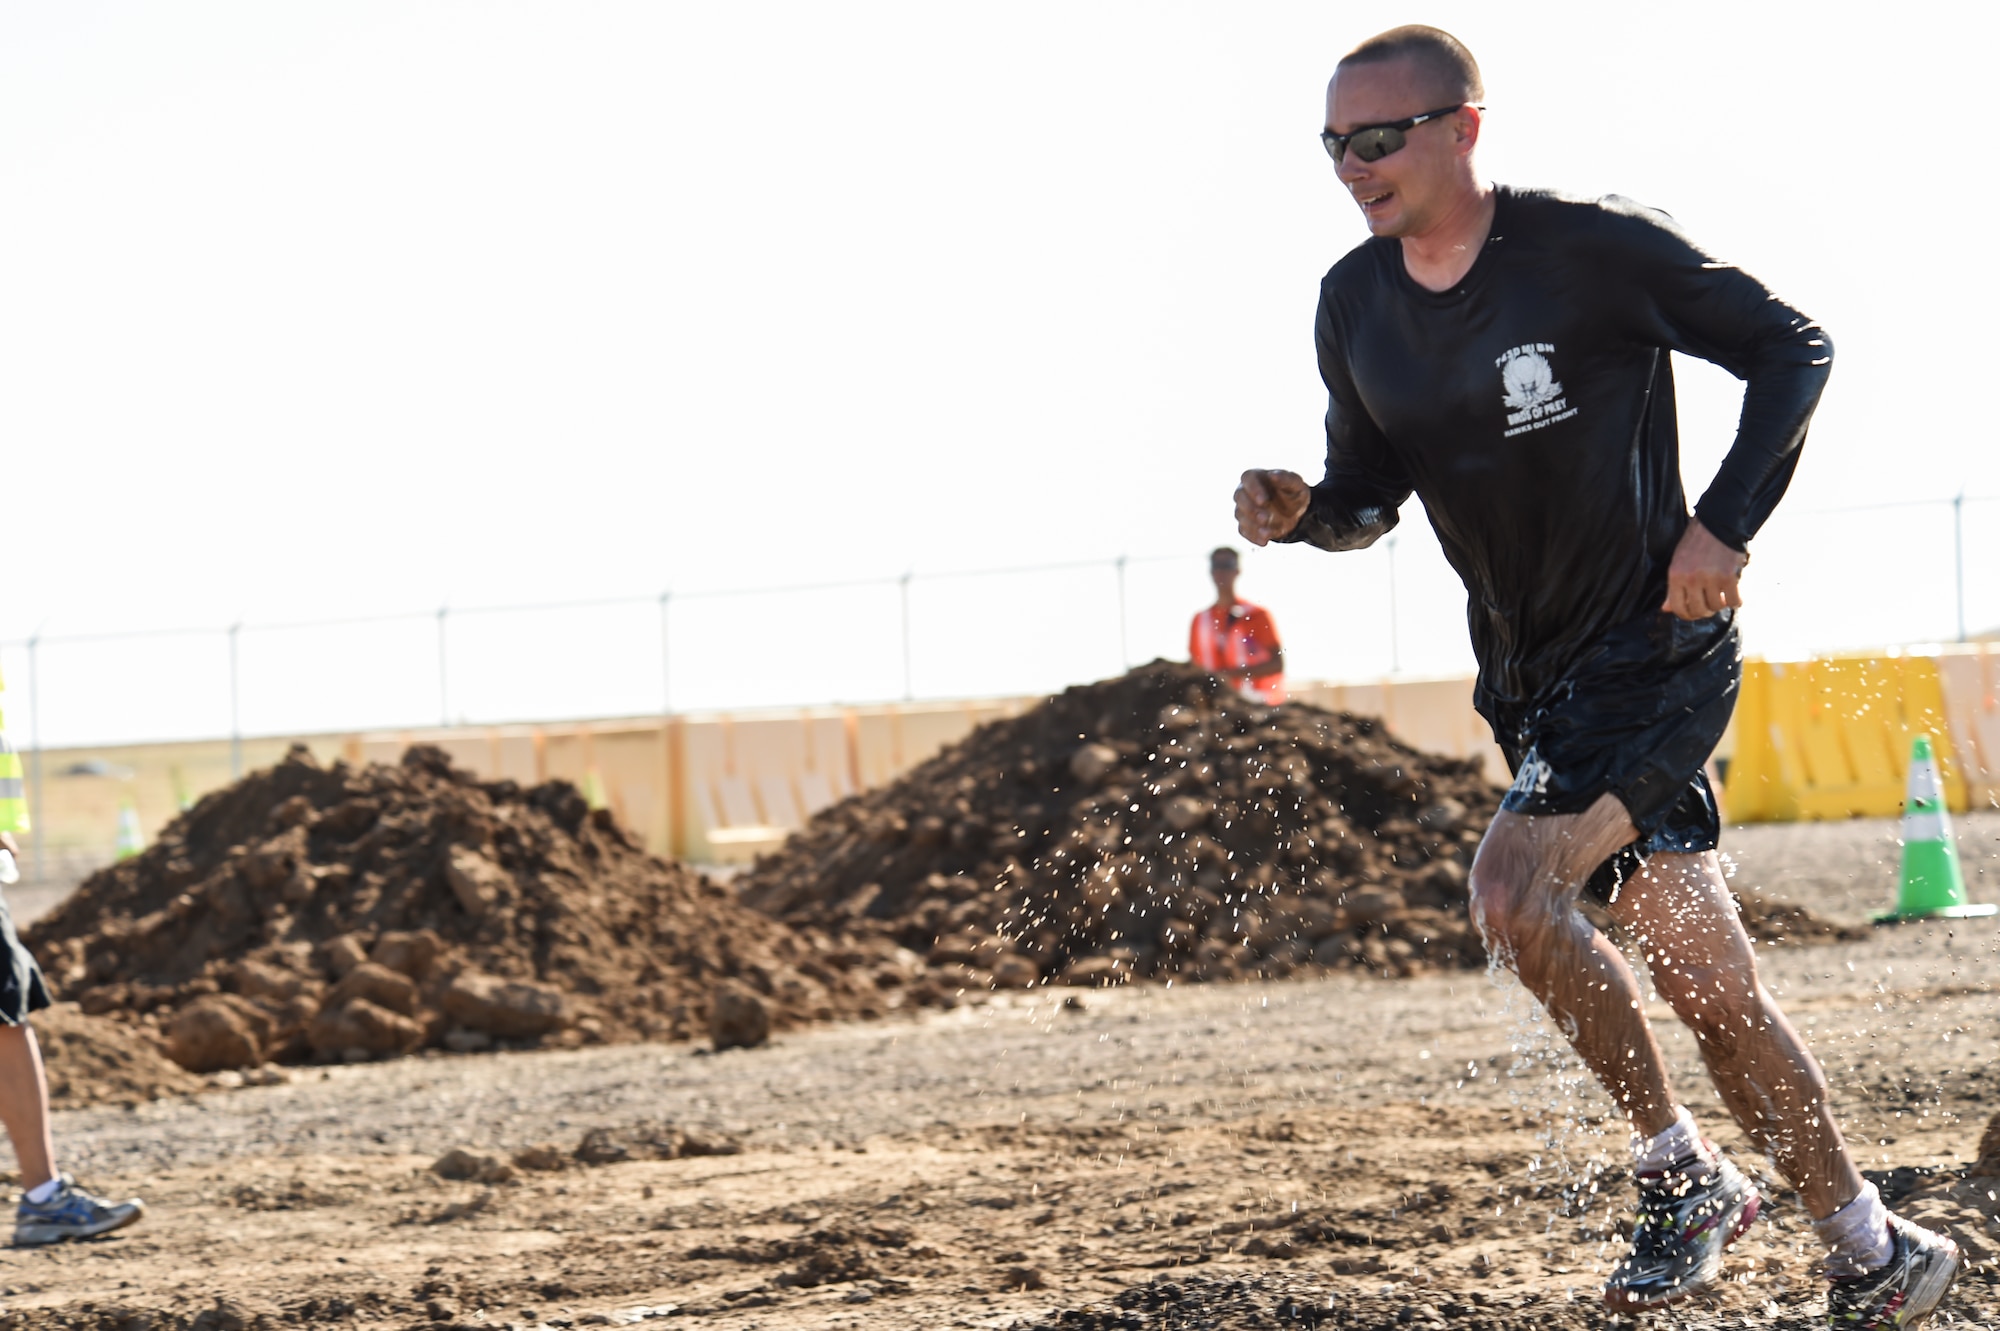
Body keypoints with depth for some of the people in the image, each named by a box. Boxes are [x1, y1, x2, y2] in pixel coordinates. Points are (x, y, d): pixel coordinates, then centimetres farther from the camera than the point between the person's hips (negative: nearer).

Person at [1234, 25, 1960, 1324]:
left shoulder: (1597, 249, -15)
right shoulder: (1356, 305, 3)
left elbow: (1793, 348, -7)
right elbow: (1372, 497, 15)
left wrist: (1724, 527, -16)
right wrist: (1300, 513, -8)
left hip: (1657, 649, -6)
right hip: (1535, 677, 6)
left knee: (1515, 891, -24)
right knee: (1706, 977, 7)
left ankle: (1685, 1177, -5)